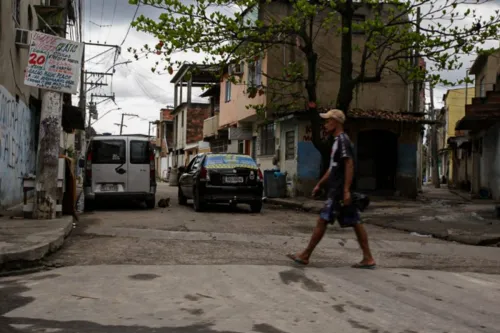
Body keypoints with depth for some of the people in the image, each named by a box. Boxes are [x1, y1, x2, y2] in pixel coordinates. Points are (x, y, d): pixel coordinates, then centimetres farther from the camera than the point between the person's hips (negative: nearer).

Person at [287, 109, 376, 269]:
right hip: (337, 189, 10)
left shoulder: (342, 140, -12)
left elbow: (349, 165, -20)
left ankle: (305, 256, 1)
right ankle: (368, 258, 8)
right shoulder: (338, 141, 19)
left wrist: (346, 190, -24)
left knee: (322, 220, -5)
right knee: (355, 222, 7)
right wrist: (319, 184, 24)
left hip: (339, 191, -10)